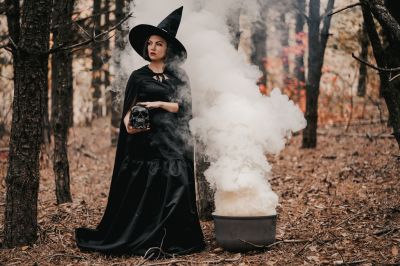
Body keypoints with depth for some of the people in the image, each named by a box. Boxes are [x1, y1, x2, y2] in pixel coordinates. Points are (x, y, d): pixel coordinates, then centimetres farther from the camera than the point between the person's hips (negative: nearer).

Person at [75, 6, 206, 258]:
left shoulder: (178, 75, 10)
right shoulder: (138, 76, 8)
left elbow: (186, 108, 2)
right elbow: (128, 110, 4)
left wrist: (160, 104, -12)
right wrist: (128, 123, -18)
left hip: (174, 144, 1)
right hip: (146, 141, -1)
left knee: (173, 192, -4)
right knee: (143, 193, -5)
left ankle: (171, 242, 3)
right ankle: (144, 241, 3)